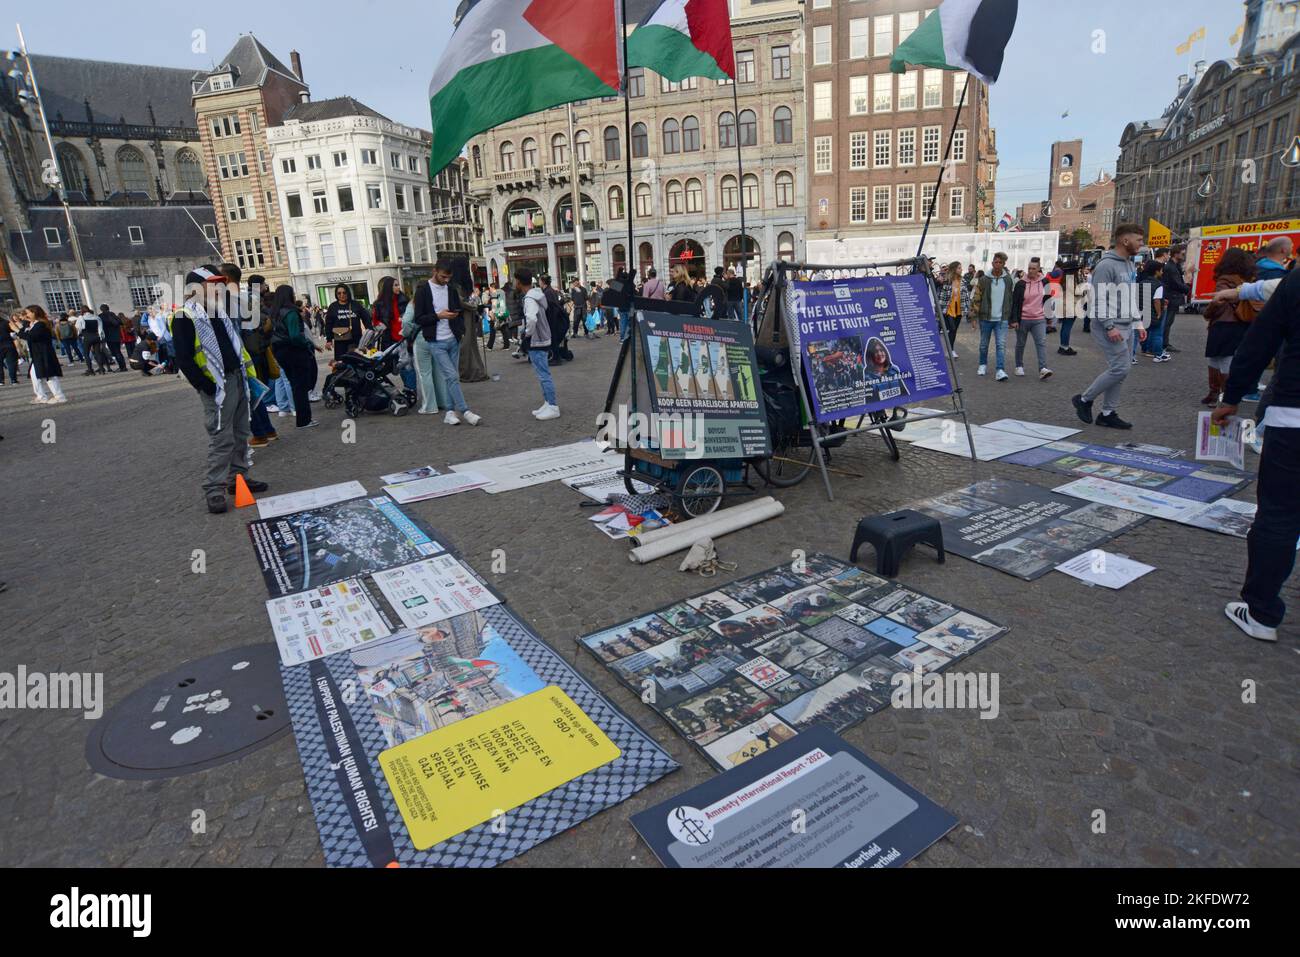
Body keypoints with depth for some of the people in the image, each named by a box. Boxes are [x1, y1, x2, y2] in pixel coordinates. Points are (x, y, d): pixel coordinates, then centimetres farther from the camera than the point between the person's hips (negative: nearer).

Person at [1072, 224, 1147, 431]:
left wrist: (1138, 323, 16)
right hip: (1111, 327, -9)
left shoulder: (1129, 264, 16)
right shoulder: (1107, 265, -13)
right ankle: (1084, 399, 4)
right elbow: (1098, 299, -18)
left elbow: (1133, 298, 22)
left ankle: (1108, 413, 15)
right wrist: (1109, 326, -22)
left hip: (1127, 327, 9)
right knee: (1121, 368, -13)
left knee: (1121, 370, 8)